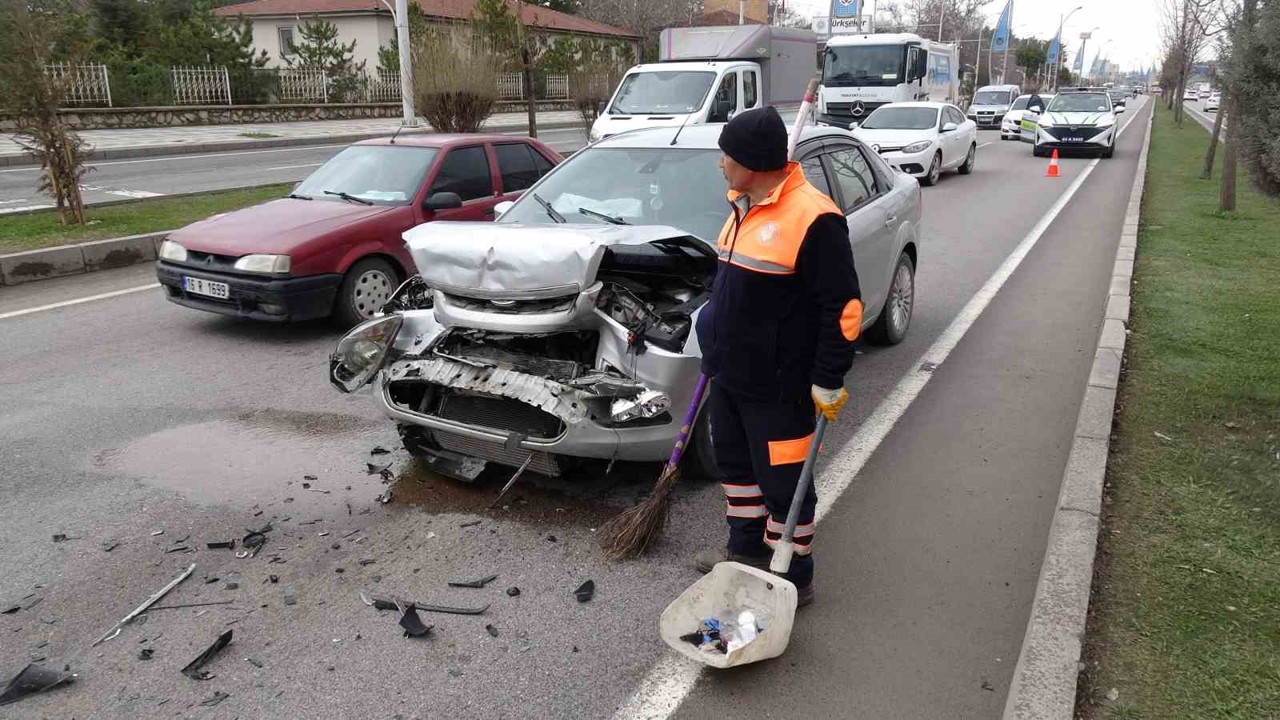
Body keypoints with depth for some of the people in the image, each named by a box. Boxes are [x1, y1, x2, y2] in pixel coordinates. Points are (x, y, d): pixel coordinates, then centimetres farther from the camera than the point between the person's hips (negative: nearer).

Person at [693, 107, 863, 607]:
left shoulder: (812, 216, -20)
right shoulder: (745, 207, 8)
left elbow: (843, 305, -19)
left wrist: (829, 381, -18)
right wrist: (713, 332, 23)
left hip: (778, 383, -9)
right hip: (729, 373, 9)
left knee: (783, 481, 3)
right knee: (737, 463, 21)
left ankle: (794, 578, 20)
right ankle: (747, 548, 41)